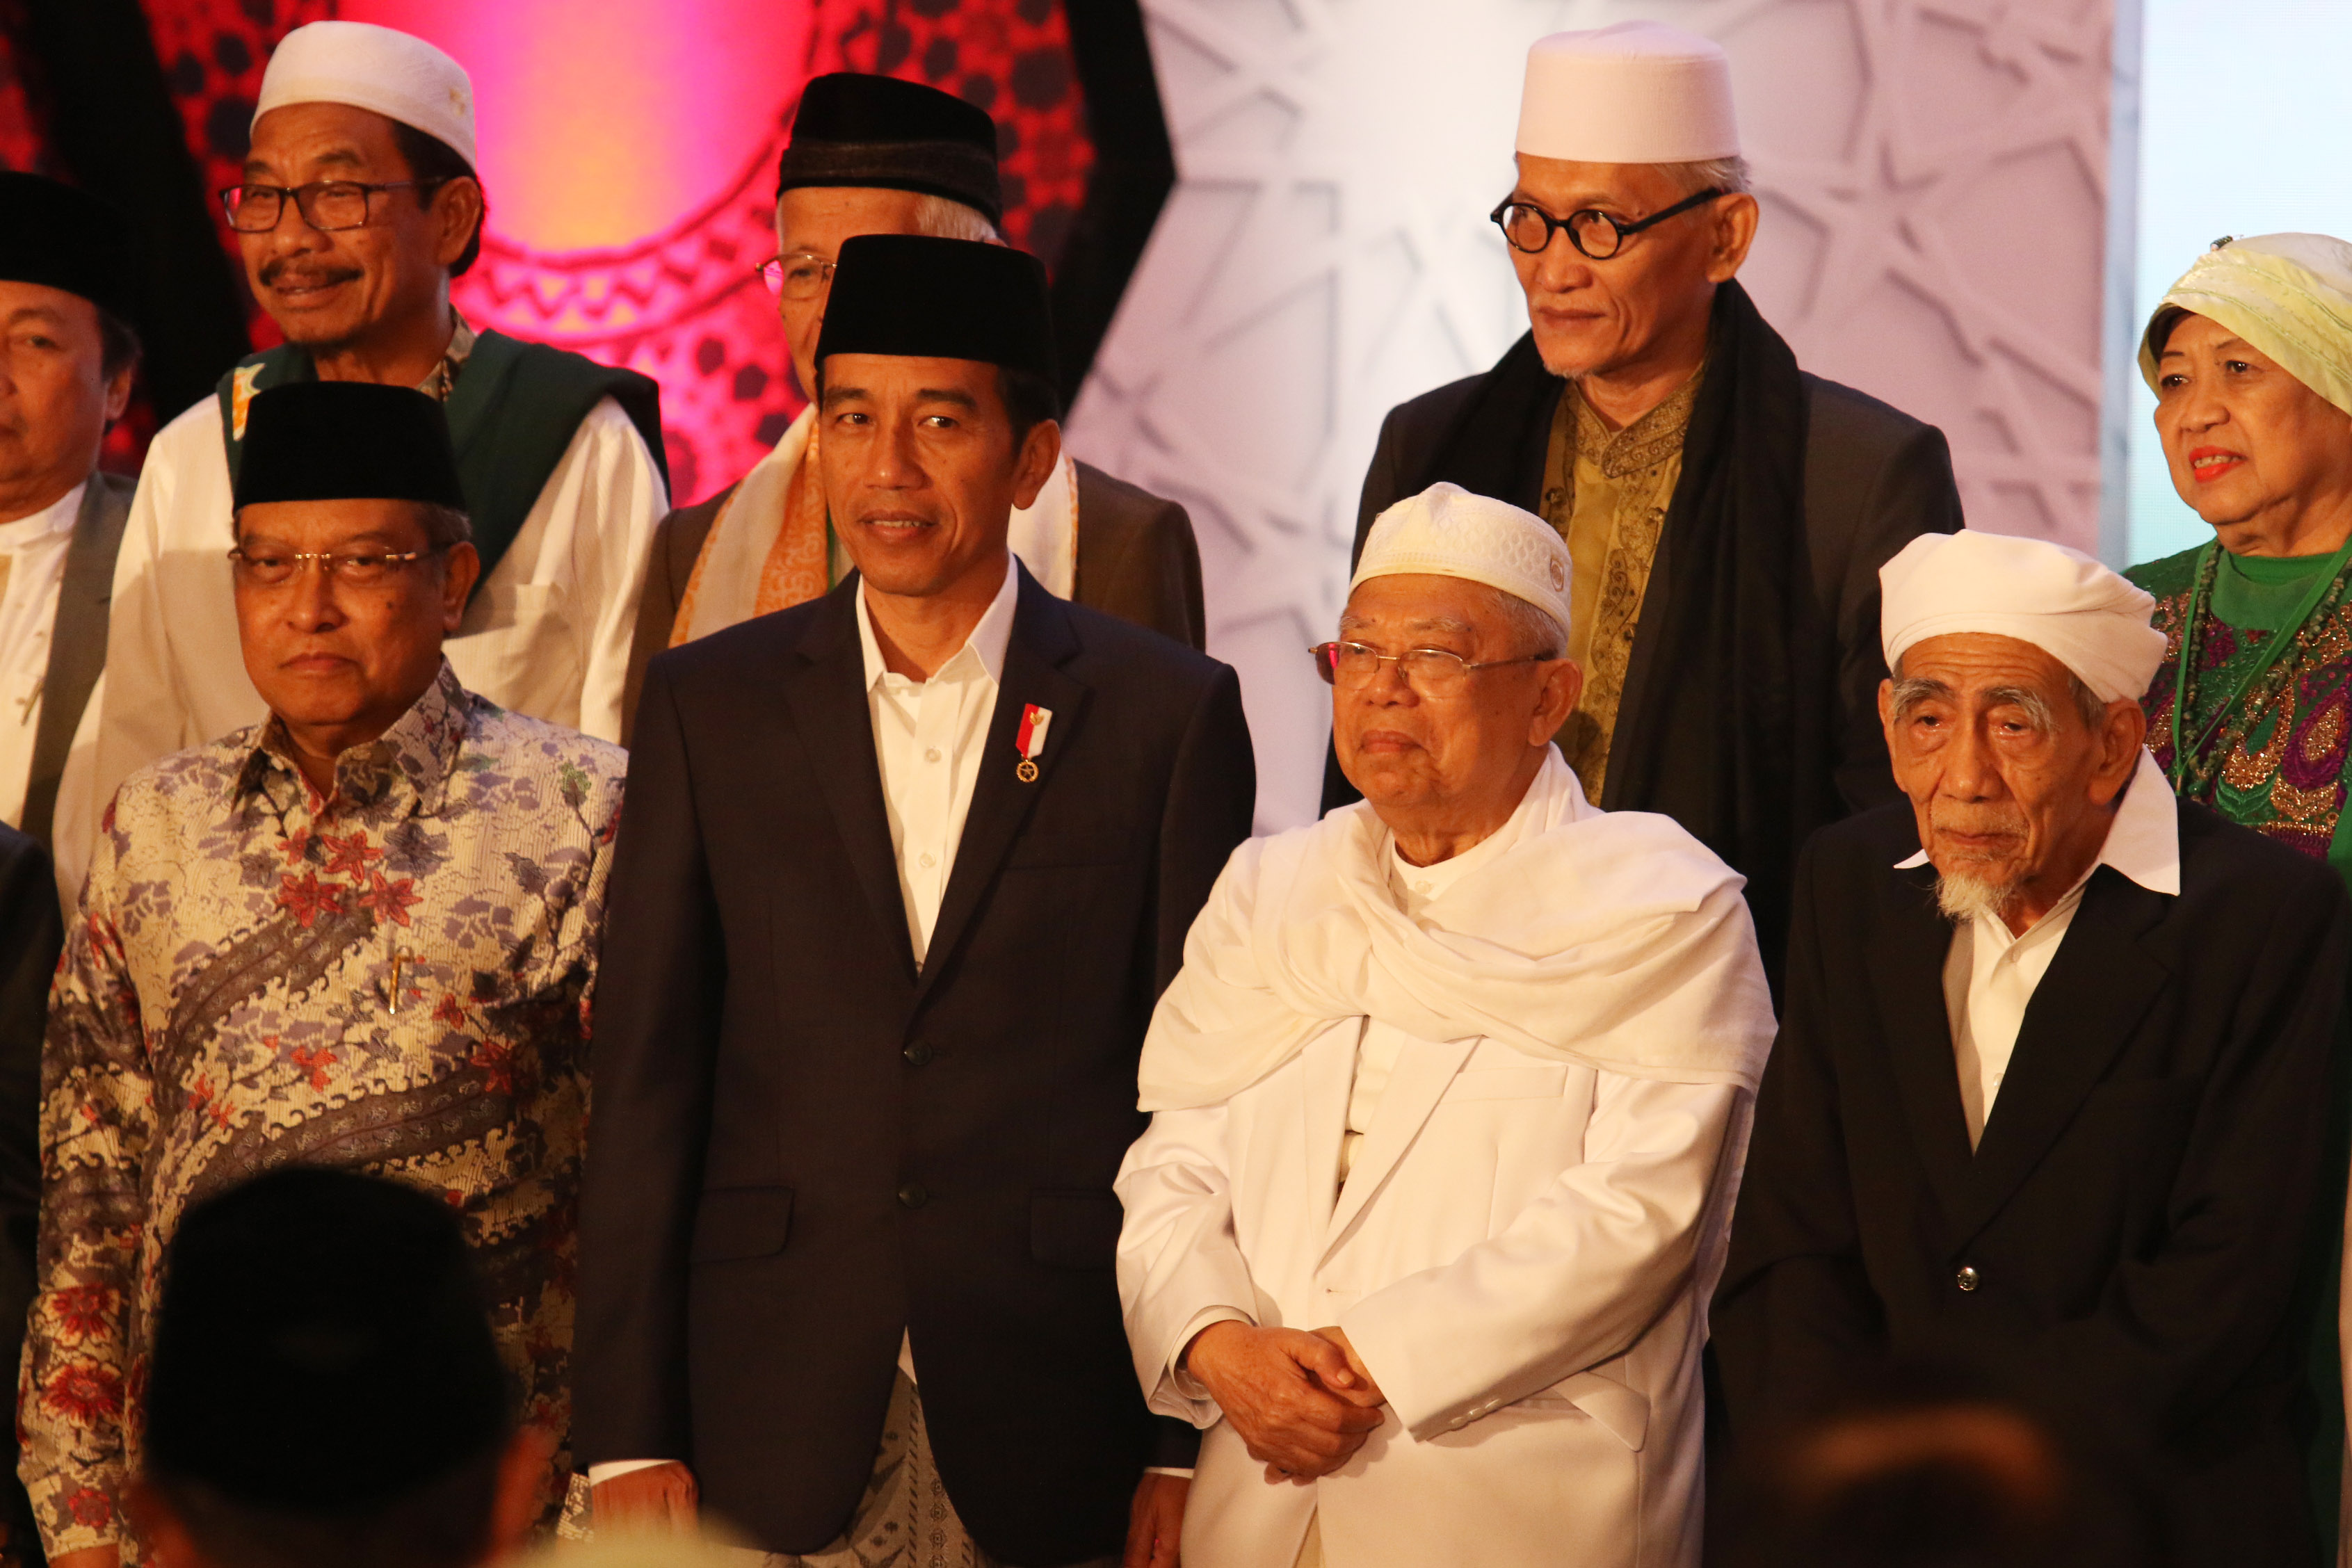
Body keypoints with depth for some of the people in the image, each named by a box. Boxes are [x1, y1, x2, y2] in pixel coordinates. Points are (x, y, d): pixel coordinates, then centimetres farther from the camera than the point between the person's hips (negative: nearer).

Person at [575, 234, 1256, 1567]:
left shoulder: (1169, 715, 2)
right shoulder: (710, 706, 7)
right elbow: (644, 1087, 4)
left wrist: (1192, 1445, -3)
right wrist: (630, 1440, -2)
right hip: (772, 1444, 1)